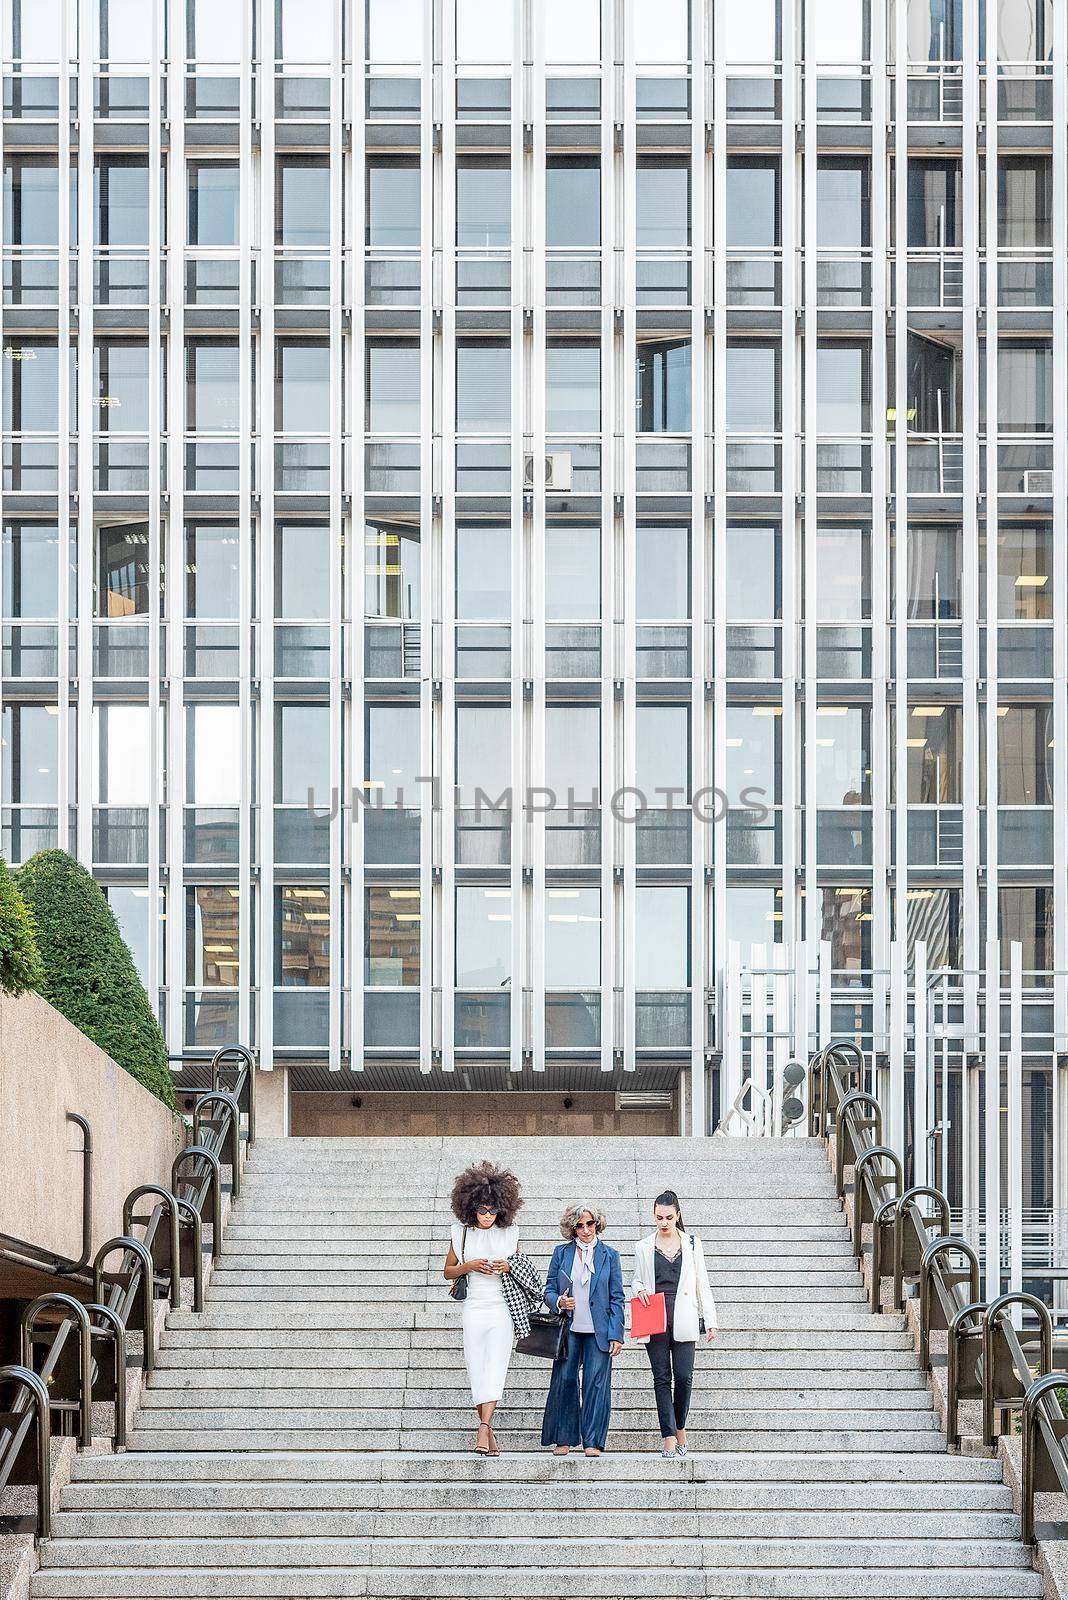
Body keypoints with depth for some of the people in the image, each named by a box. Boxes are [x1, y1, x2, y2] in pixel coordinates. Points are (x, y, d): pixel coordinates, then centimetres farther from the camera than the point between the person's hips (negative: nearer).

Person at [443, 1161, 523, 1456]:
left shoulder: (509, 1232, 7)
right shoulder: (461, 1232, 6)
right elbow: (448, 1271, 13)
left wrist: (508, 1267, -5)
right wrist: (470, 1266, -6)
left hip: (502, 1309, -1)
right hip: (474, 1308, 1)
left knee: (495, 1366, -15)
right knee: (476, 1369, 0)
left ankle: (483, 1428, -25)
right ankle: (489, 1433, 7)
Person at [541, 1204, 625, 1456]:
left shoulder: (610, 1255, 7)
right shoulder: (561, 1253, 9)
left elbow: (617, 1298, 6)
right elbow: (549, 1290, 11)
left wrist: (616, 1335, -2)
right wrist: (558, 1302, -12)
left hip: (598, 1331, -1)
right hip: (568, 1329, 1)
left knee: (596, 1384, -4)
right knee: (564, 1381, -2)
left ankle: (592, 1442, 1)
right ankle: (563, 1440, 9)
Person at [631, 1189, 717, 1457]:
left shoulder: (692, 1244, 9)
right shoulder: (643, 1247, 9)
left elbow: (702, 1283, 10)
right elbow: (636, 1280, 18)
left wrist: (710, 1321, 5)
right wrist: (639, 1290, -6)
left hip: (683, 1321, 0)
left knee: (683, 1377, -6)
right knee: (662, 1378, -3)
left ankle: (679, 1427, 15)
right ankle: (668, 1436, -3)